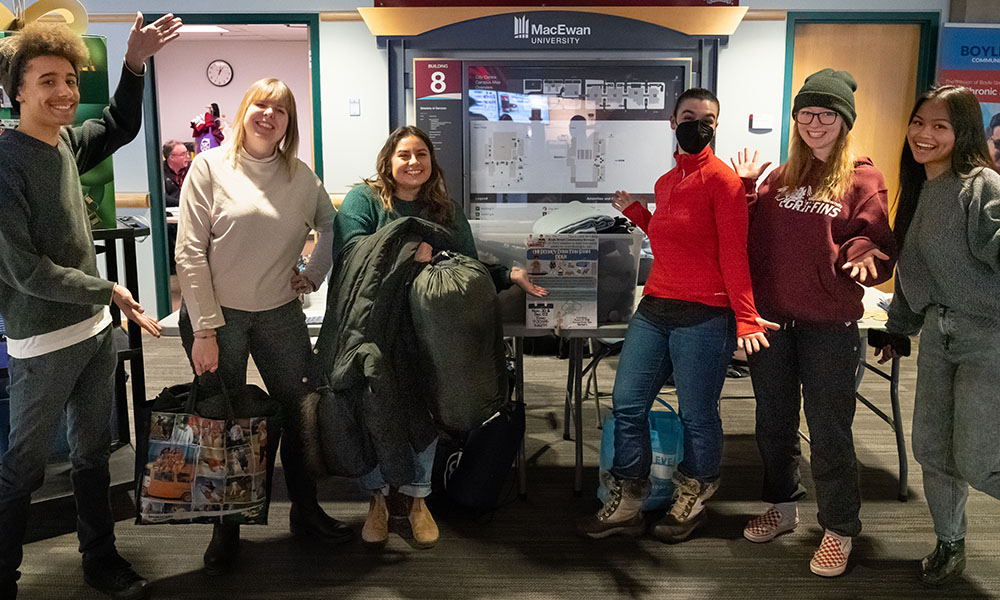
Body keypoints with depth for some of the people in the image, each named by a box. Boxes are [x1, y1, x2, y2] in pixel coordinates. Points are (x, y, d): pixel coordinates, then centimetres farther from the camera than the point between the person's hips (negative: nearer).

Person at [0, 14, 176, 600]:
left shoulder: (66, 142, 4)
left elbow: (121, 127, 25)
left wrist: (135, 64, 11)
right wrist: (109, 291, -15)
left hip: (96, 331, 7)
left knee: (94, 454, 18)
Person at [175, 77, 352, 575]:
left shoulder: (301, 175, 5)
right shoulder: (210, 166, -5)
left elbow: (330, 226, 22)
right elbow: (190, 253, -9)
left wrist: (314, 274, 7)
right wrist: (204, 330, -13)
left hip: (280, 314, 3)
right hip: (217, 315, -3)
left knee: (300, 411, 8)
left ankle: (305, 510, 27)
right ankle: (226, 526, 26)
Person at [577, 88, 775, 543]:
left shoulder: (721, 179, -7)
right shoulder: (665, 182, 15)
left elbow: (733, 255, -11)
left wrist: (746, 318, -18)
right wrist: (635, 211, 19)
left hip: (704, 317, -7)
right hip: (654, 308, 7)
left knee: (697, 416, 6)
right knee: (627, 403, 7)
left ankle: (691, 501, 30)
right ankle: (625, 505, 21)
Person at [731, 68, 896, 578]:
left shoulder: (862, 180, -5)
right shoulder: (779, 178, 7)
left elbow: (878, 247, -6)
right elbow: (752, 239, 6)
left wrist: (862, 254, -27)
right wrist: (747, 188, -3)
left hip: (829, 326, -4)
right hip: (771, 319, 5)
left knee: (828, 430, 4)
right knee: (774, 421, 17)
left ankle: (839, 529, 22)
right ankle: (783, 506, 37)